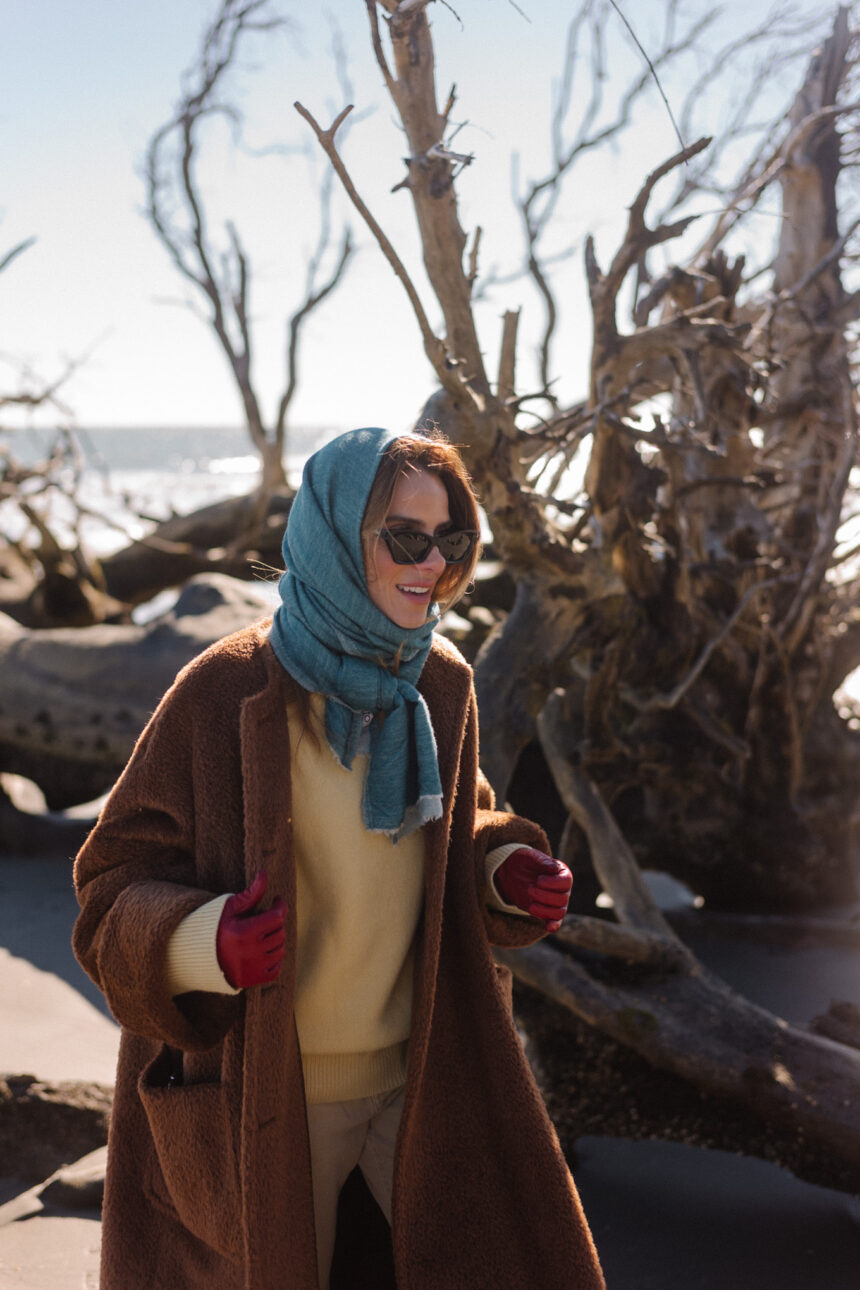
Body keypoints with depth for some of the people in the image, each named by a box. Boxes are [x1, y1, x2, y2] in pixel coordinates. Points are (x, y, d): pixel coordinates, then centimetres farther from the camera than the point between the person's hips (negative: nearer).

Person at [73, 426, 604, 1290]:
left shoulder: (441, 683, 0)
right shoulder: (225, 693, -17)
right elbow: (116, 880, -12)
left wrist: (505, 870, -5)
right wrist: (203, 941, -31)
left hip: (424, 1070, 5)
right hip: (269, 1090, -4)